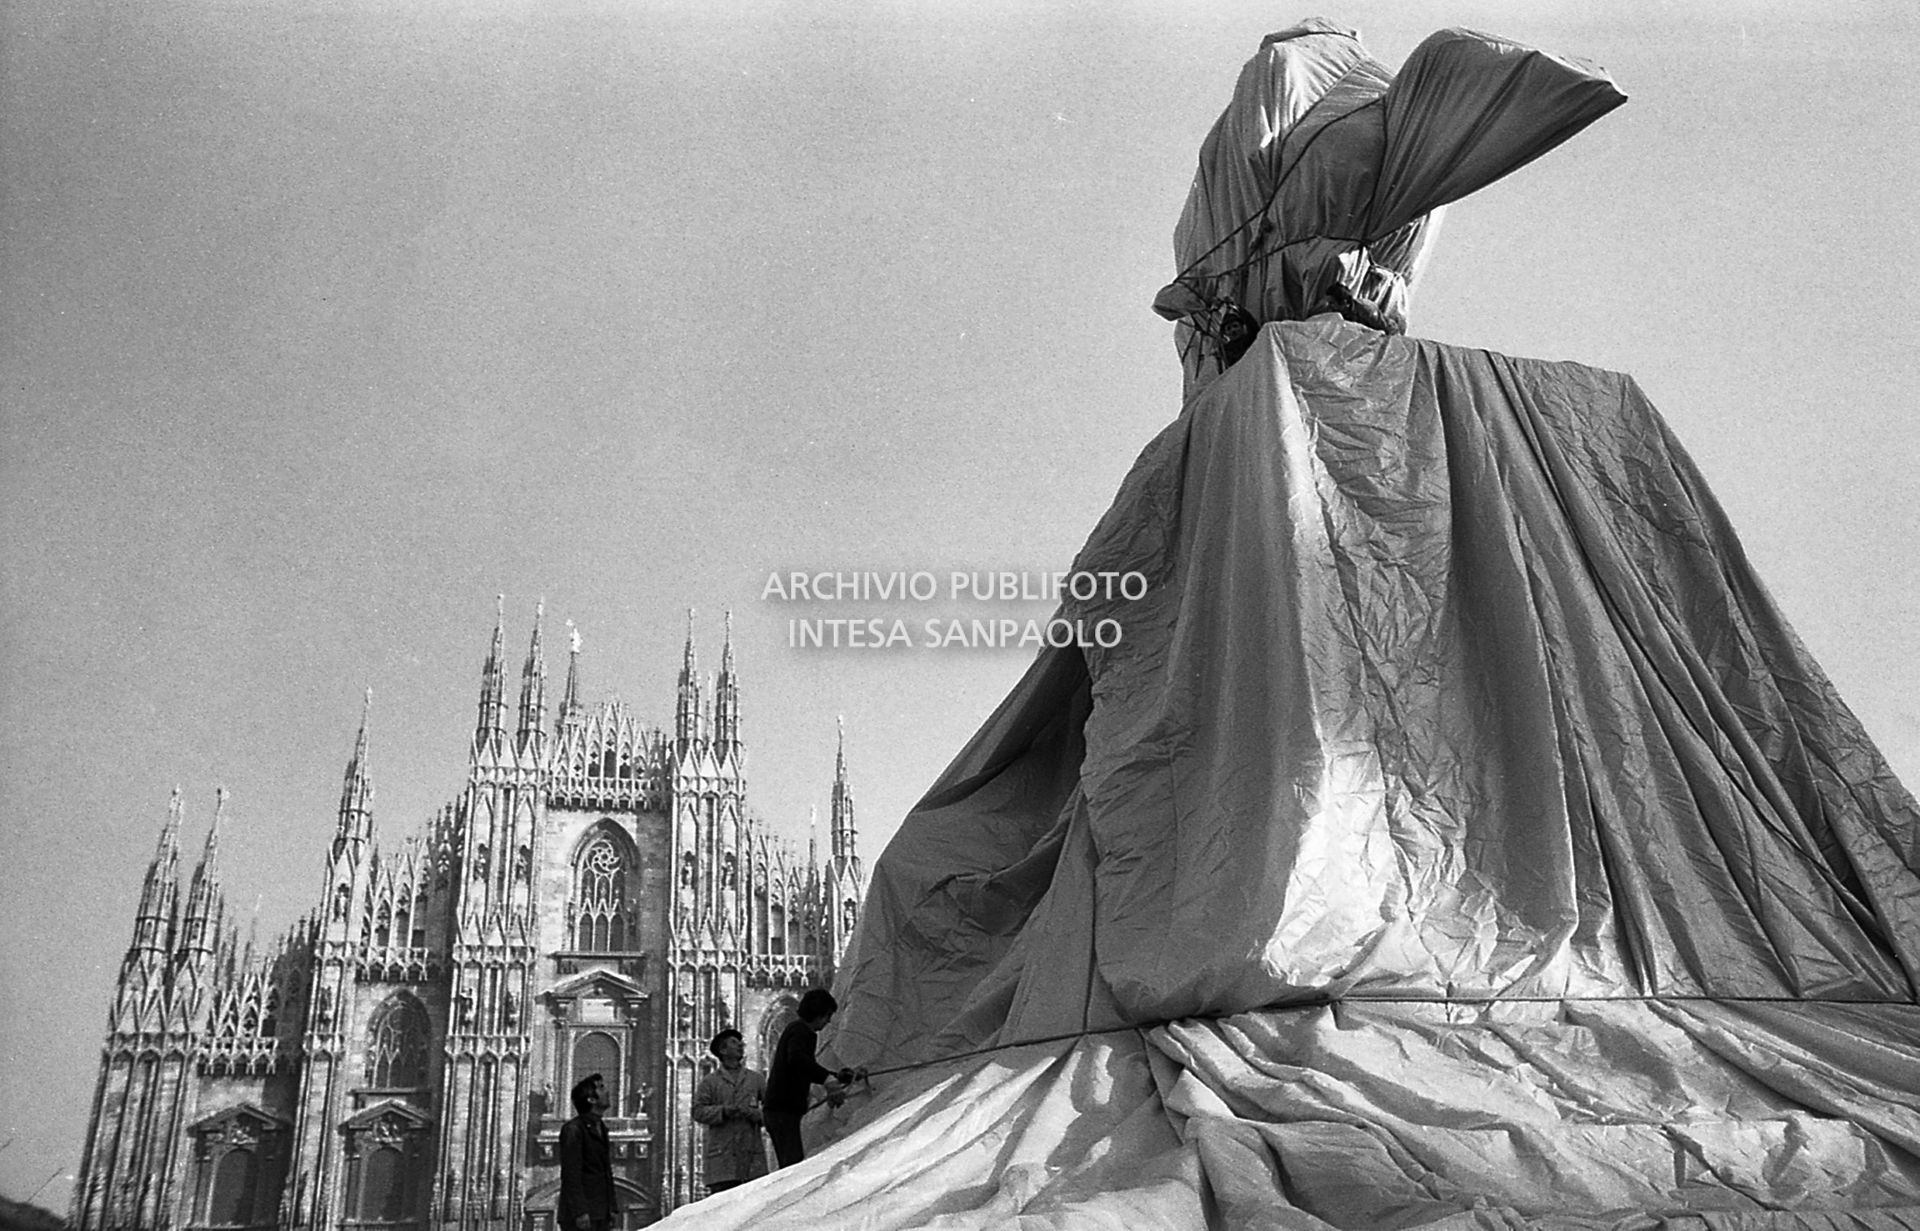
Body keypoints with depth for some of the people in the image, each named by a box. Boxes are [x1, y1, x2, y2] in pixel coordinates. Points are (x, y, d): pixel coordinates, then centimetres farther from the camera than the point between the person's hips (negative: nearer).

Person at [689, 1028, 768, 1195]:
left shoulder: (756, 1079, 17)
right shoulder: (709, 1082, 11)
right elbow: (698, 1112, 1)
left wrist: (754, 1114, -10)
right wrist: (723, 1111, -13)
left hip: (753, 1154, 2)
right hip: (722, 1155, -2)